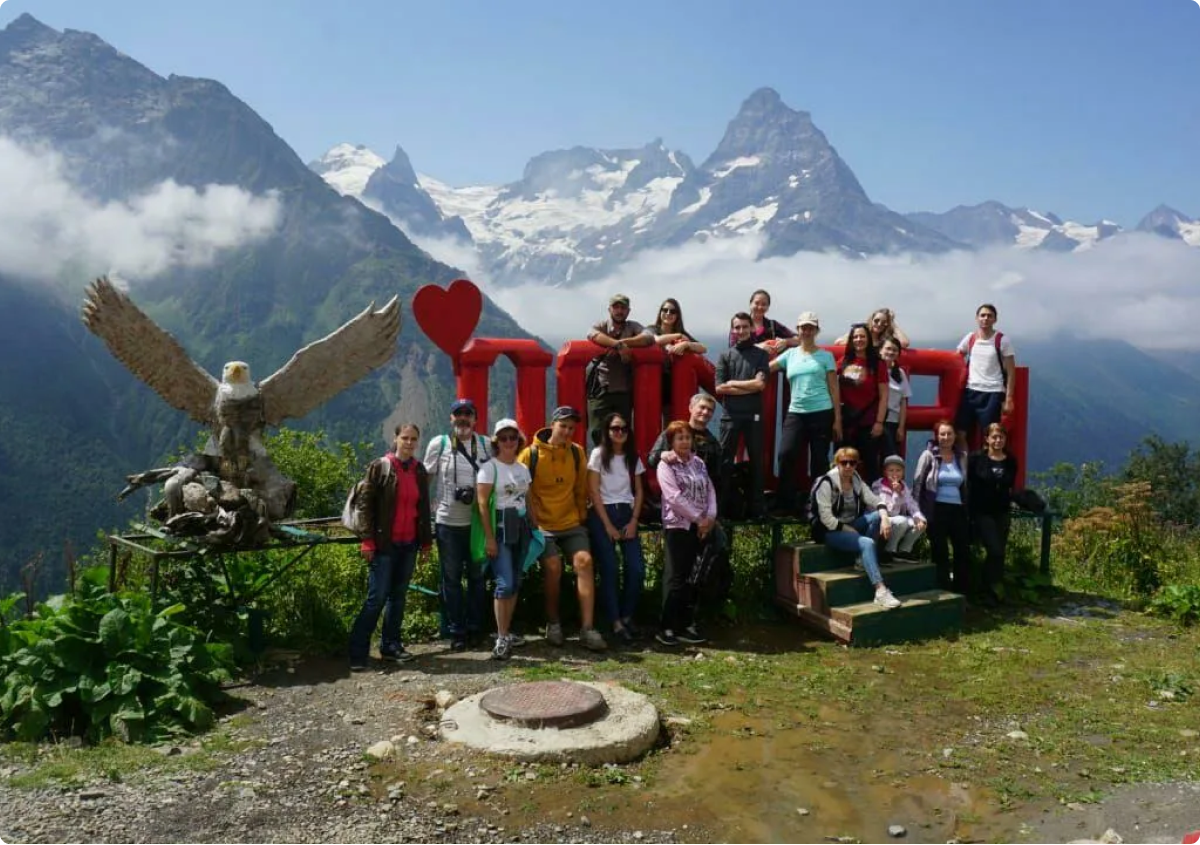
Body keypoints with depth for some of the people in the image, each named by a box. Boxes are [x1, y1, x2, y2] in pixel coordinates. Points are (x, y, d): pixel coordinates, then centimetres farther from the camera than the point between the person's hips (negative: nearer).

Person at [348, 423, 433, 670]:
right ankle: (357, 652, 1)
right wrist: (368, 540, -12)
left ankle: (391, 646, 20)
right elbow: (365, 504, -6)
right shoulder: (380, 467, -4)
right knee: (377, 597, -6)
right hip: (385, 543, -5)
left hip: (409, 543, 5)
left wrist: (427, 539, 12)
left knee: (398, 595, 11)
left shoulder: (419, 470, 10)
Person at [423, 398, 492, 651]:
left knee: (477, 576, 9)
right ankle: (456, 632, 15)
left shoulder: (485, 444, 5)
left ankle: (475, 628, 22)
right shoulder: (438, 443, 0)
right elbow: (426, 479, 5)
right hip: (448, 522, -1)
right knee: (451, 578, 5)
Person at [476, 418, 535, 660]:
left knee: (515, 583, 8)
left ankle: (506, 632, 18)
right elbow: (482, 504, -10)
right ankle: (502, 638, -7)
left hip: (522, 527, 6)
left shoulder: (523, 468, 13)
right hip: (500, 527, -6)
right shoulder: (489, 467, -5)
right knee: (505, 583, -13)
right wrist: (489, 538, -16)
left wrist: (535, 528, 13)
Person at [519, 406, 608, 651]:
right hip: (542, 526, -3)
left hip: (572, 523, 3)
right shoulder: (531, 453, -6)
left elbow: (581, 488, 12)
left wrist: (582, 514, 10)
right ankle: (553, 624, 6)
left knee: (584, 561, -13)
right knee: (553, 566, -17)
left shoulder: (577, 453, 5)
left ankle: (588, 629, -10)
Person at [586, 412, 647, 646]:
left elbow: (639, 491, 11)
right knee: (609, 570, -7)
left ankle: (627, 616, 12)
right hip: (602, 514, -4)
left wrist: (634, 520, -2)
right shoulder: (599, 454, -2)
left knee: (637, 568, -5)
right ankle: (616, 623, 0)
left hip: (626, 514, 4)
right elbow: (593, 491, -6)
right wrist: (608, 525, -10)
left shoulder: (633, 457, 11)